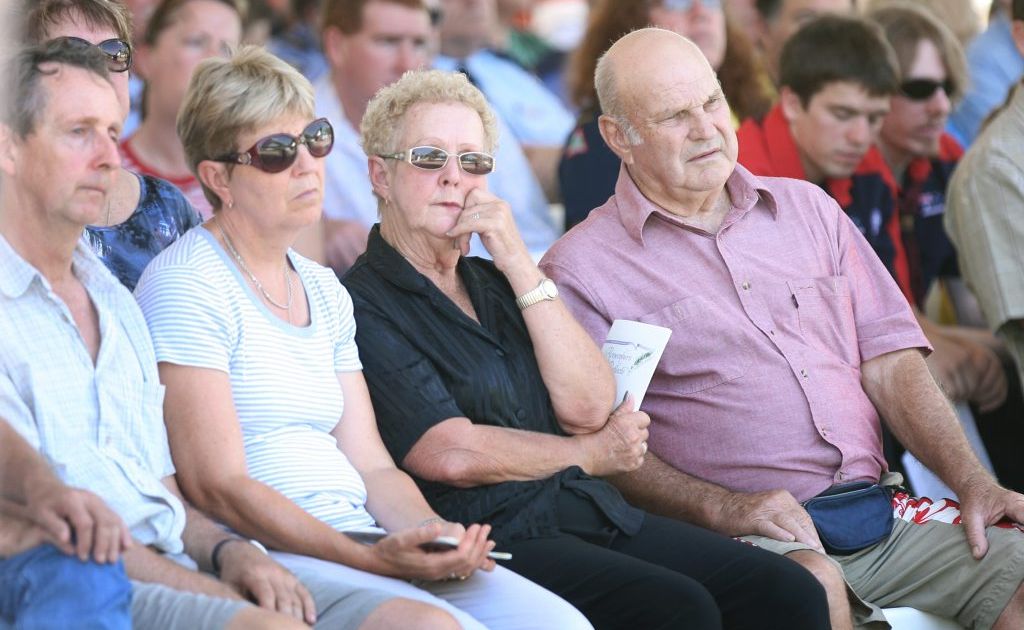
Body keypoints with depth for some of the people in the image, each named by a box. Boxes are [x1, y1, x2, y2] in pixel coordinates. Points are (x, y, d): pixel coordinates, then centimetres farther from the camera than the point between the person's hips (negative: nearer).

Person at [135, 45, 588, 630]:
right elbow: (218, 487, -13)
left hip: (364, 543, 7)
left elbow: (371, 466, 15)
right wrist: (370, 559, -21)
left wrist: (439, 534, -7)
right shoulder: (187, 285, -6)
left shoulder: (324, 291, 19)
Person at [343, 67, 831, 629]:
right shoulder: (362, 305, -2)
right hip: (492, 537, -7)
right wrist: (594, 455, 3)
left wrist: (520, 267, 0)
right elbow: (452, 456, -13)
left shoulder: (492, 283, 22)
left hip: (598, 514, 7)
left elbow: (590, 409, 7)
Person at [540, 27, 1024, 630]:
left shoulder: (807, 208, 20)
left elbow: (891, 365, 15)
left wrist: (975, 483, 0)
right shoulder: (582, 269, 4)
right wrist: (722, 507, -18)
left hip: (880, 511, 5)